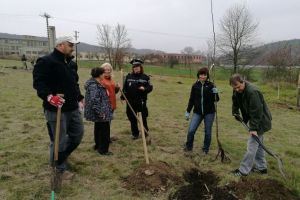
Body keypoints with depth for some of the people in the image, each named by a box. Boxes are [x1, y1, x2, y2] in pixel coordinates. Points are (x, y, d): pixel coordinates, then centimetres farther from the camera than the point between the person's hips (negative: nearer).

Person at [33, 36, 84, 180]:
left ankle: (61, 156, 40)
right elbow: (38, 82, -19)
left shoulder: (71, 63, 16)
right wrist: (49, 96, -34)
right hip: (56, 109, -8)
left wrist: (79, 98, 24)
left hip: (73, 108, 9)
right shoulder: (46, 62, -11)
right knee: (59, 141, 2)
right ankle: (60, 169, 24)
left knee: (78, 134, 17)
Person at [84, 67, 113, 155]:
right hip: (101, 113, -11)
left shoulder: (96, 84, 12)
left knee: (98, 129, 21)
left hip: (99, 113, 11)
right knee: (104, 130, -1)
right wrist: (100, 113, -26)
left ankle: (98, 145, 36)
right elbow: (94, 101, -29)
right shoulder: (94, 86, -22)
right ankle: (103, 150, 9)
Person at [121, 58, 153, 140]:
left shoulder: (145, 77, -1)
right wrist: (123, 96, -7)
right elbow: (125, 88, 4)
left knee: (143, 118, 7)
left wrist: (145, 89, -20)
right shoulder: (128, 76, 3)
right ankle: (135, 133, 25)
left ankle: (145, 132, 26)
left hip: (141, 101, -2)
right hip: (130, 101, 2)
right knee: (132, 118, 10)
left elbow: (150, 87, 0)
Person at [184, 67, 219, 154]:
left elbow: (216, 100, -3)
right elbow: (191, 99, 7)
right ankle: (188, 147, 19)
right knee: (191, 130, -5)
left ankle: (206, 149, 28)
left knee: (207, 132, 8)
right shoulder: (195, 86, 0)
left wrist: (215, 93, -24)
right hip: (197, 112, 1)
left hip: (209, 112, -1)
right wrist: (188, 111, 8)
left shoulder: (211, 85, -5)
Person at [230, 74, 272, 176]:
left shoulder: (252, 92, -30)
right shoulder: (237, 91, -2)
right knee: (258, 145, 17)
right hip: (254, 120, 9)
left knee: (252, 146, -5)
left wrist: (254, 128, -27)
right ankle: (261, 167, 30)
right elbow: (235, 103, 16)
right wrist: (236, 113, 5)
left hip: (261, 121, -9)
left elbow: (257, 111, -29)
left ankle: (243, 170, 3)